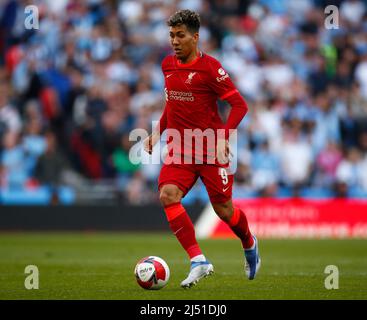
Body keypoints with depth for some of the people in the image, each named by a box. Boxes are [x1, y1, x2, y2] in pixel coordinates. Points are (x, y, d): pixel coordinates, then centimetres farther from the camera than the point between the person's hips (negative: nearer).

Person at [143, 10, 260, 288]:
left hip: (212, 150, -5)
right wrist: (159, 131, 14)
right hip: (180, 149, 5)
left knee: (223, 210, 4)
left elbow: (239, 105, -12)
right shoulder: (167, 65, 7)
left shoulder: (210, 67, -13)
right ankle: (198, 262, -17)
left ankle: (249, 244, 39)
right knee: (168, 196, -19)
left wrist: (223, 137, -23)